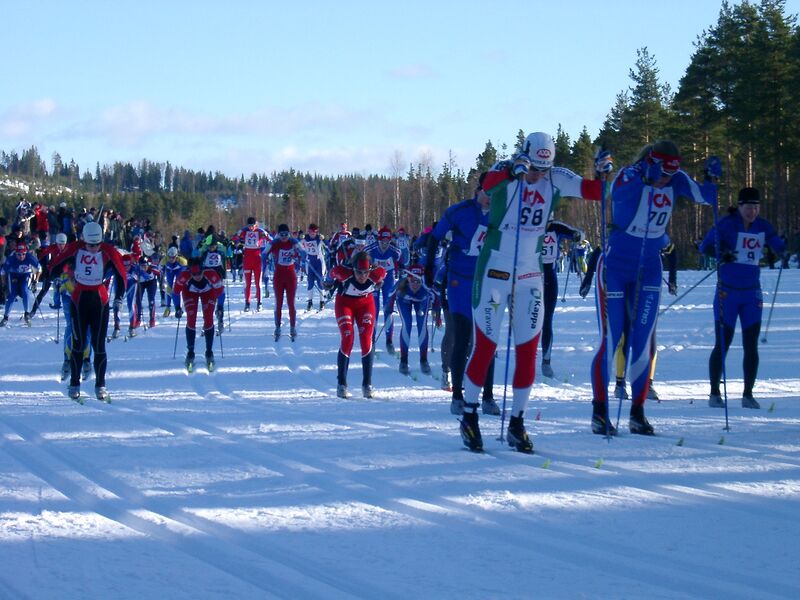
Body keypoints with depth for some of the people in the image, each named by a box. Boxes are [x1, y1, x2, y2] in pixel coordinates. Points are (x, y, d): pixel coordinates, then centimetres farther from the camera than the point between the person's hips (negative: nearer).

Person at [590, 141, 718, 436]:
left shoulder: (675, 180, -5)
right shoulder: (629, 175, -19)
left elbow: (705, 197, -6)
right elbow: (618, 193, -39)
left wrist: (712, 178, -25)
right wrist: (644, 178, -55)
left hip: (648, 270, 4)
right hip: (615, 268, -4)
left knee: (643, 342, 1)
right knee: (610, 340, -4)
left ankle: (637, 412, 10)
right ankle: (599, 411, 4)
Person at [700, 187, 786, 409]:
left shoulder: (762, 226, 4)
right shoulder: (727, 224, -8)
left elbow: (779, 247, 2)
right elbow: (705, 246, -11)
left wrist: (786, 246, -21)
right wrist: (721, 253, -30)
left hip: (752, 293, 4)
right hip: (727, 293, -4)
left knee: (751, 346, 1)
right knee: (722, 345, -2)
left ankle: (748, 394, 10)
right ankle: (714, 393, 9)